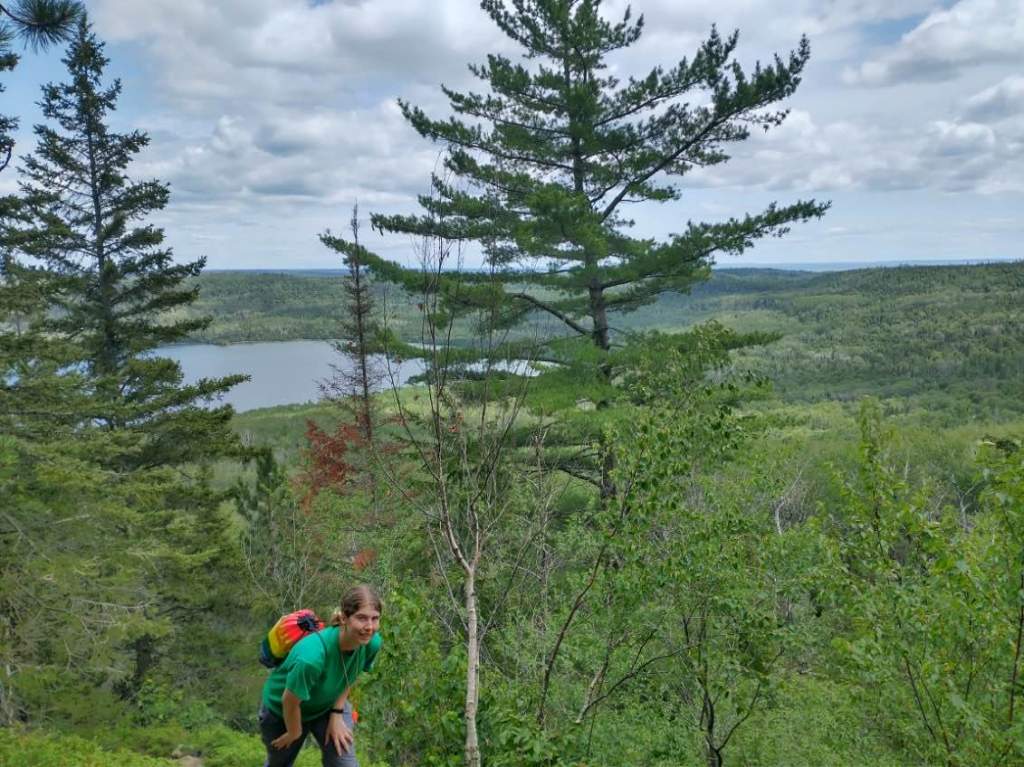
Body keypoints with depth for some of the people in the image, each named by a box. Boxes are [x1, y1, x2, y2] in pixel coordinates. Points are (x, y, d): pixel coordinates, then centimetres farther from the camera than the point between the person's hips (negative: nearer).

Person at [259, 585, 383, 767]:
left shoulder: (372, 642, -29)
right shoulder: (311, 656, -46)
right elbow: (291, 702, -28)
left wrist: (337, 714, -10)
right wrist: (294, 733, -11)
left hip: (328, 705, 3)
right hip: (282, 712, -3)